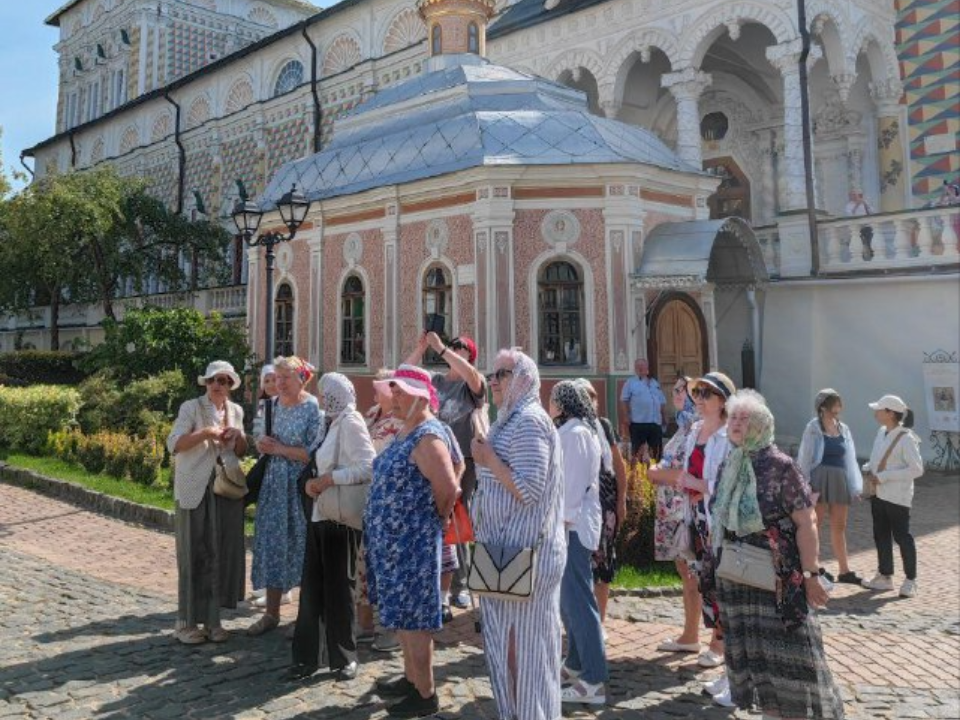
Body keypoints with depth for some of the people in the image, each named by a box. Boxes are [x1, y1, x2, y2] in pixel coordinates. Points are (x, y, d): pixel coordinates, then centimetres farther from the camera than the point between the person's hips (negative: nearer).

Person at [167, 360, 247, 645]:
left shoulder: (236, 410, 10)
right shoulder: (191, 408, -5)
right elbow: (173, 444, -15)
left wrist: (238, 435, -6)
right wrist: (205, 432, -24)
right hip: (195, 491, -4)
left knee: (221, 554, 7)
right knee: (194, 554, 0)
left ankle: (212, 618, 18)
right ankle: (187, 621, 10)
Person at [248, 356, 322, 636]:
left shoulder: (313, 408, -11)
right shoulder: (272, 405, 7)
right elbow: (262, 442, 19)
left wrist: (279, 449, -13)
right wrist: (262, 443, -4)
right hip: (275, 485, 6)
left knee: (302, 547, 2)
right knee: (272, 547, 8)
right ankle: (271, 613, 20)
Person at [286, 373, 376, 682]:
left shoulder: (350, 423, -12)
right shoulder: (332, 423, 15)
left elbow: (369, 468, -22)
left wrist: (328, 479, -18)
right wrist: (313, 482, -3)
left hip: (341, 518, -8)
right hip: (321, 516, 8)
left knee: (338, 588, 3)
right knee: (312, 587, 8)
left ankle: (344, 657, 18)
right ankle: (308, 656, 18)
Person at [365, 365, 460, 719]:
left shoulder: (427, 436, -20)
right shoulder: (405, 432, 10)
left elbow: (449, 489, -28)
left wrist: (434, 519, -10)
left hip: (412, 541, -10)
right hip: (393, 538, 10)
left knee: (412, 616, 1)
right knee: (401, 612, 19)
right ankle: (411, 678, 35)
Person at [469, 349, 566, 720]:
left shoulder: (529, 421, -16)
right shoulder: (510, 421, 16)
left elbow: (529, 490, -24)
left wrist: (488, 460, -18)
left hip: (524, 553, -10)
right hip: (509, 550, 10)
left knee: (524, 643, 1)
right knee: (506, 641, 17)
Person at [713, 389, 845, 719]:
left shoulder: (779, 466, -11)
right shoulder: (727, 467, 6)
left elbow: (806, 522, -14)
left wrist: (810, 574, -17)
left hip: (777, 579, -6)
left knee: (785, 655, 2)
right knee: (753, 654, 12)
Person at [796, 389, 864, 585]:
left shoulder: (843, 429, 10)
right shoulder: (814, 427, -6)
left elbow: (849, 459, 14)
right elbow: (805, 457, -8)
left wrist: (855, 486, 11)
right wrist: (806, 484, -13)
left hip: (840, 480, 6)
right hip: (820, 478, -6)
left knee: (839, 527, 13)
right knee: (813, 523, 1)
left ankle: (845, 571, 21)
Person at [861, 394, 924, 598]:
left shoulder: (906, 438, -16)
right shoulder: (881, 432, 7)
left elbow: (917, 469, -20)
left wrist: (883, 477, -22)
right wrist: (867, 469, -1)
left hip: (897, 497, -7)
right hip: (878, 494, 7)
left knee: (901, 536, 3)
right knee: (881, 535, 14)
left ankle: (910, 580, 17)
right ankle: (885, 576, 26)